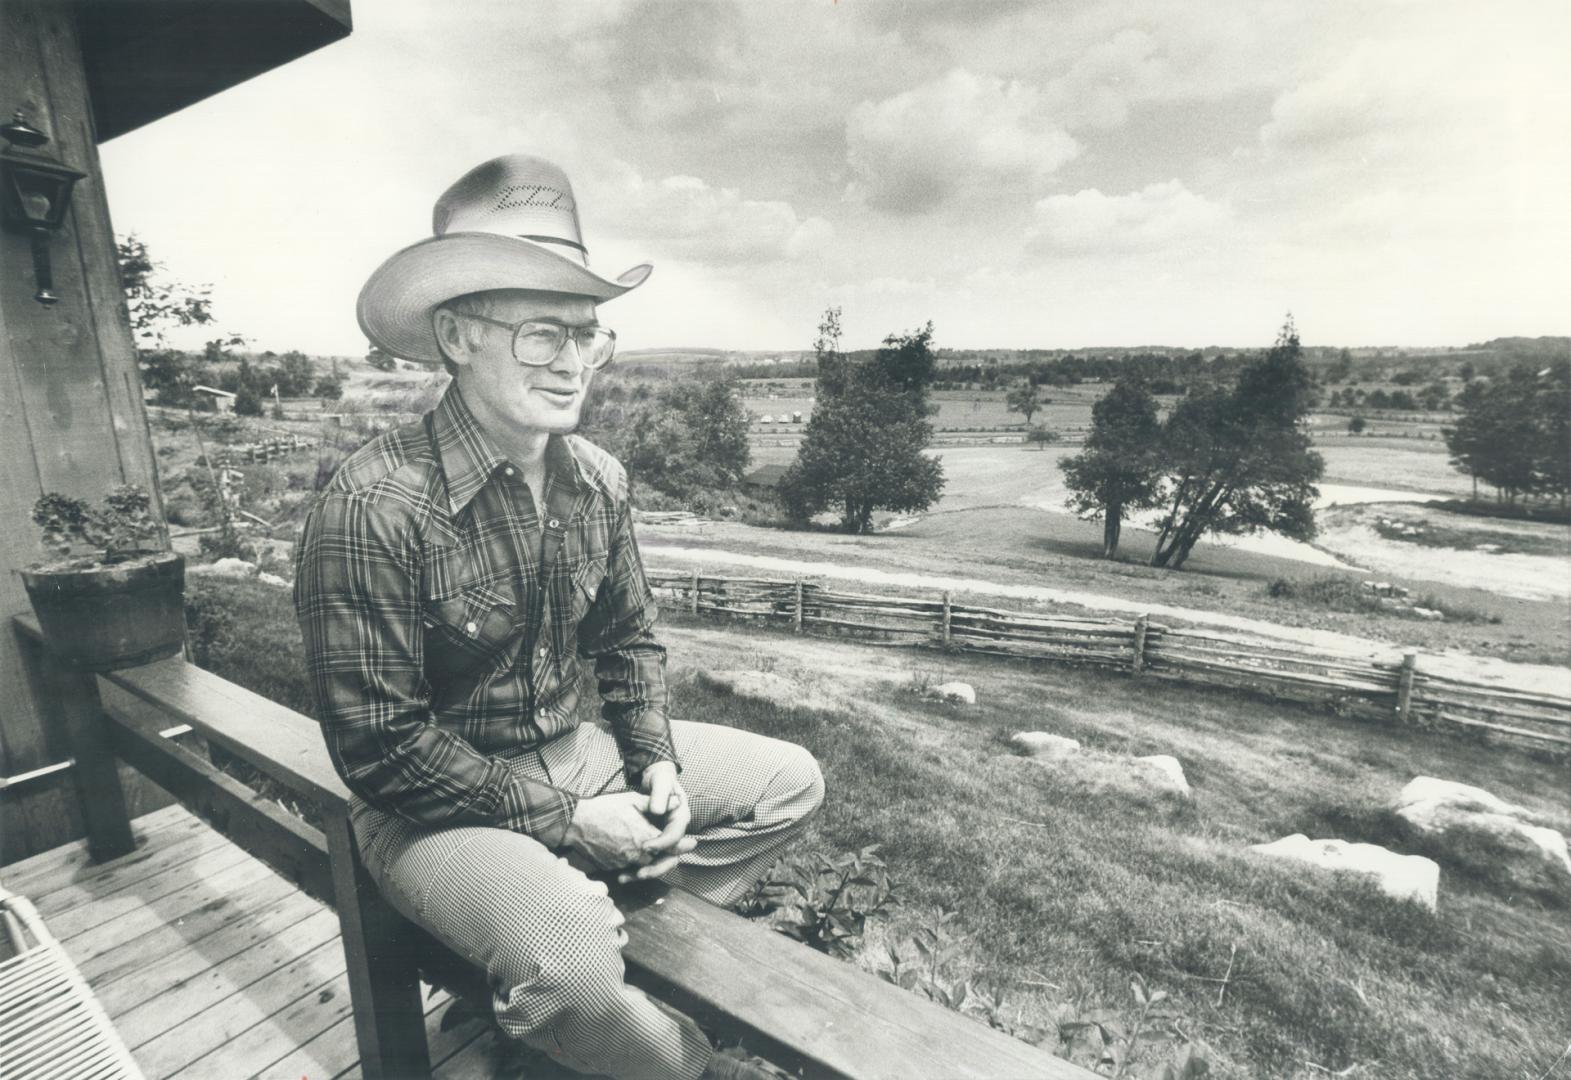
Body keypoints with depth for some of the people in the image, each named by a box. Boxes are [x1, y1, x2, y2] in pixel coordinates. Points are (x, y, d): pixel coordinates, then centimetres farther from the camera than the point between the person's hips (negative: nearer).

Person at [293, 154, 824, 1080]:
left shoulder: (598, 480, -4)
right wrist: (566, 822, -18)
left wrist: (657, 762, -6)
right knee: (570, 959, -33)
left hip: (578, 749, 7)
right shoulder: (372, 509, -24)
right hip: (435, 804, -6)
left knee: (790, 783, 7)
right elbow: (381, 746, -20)